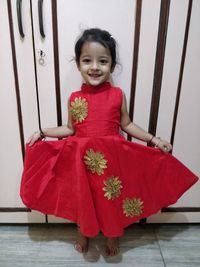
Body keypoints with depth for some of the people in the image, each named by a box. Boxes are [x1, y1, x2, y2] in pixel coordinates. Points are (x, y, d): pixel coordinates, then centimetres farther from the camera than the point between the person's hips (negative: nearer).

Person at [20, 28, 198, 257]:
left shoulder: (118, 94, -6)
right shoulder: (74, 98, -4)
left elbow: (126, 124, 4)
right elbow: (70, 129, 6)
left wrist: (153, 140, -1)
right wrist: (42, 133, 1)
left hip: (111, 158, 0)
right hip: (82, 160, 1)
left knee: (113, 200, 18)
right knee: (83, 199, 19)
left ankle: (113, 236, 50)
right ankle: (83, 233, 51)